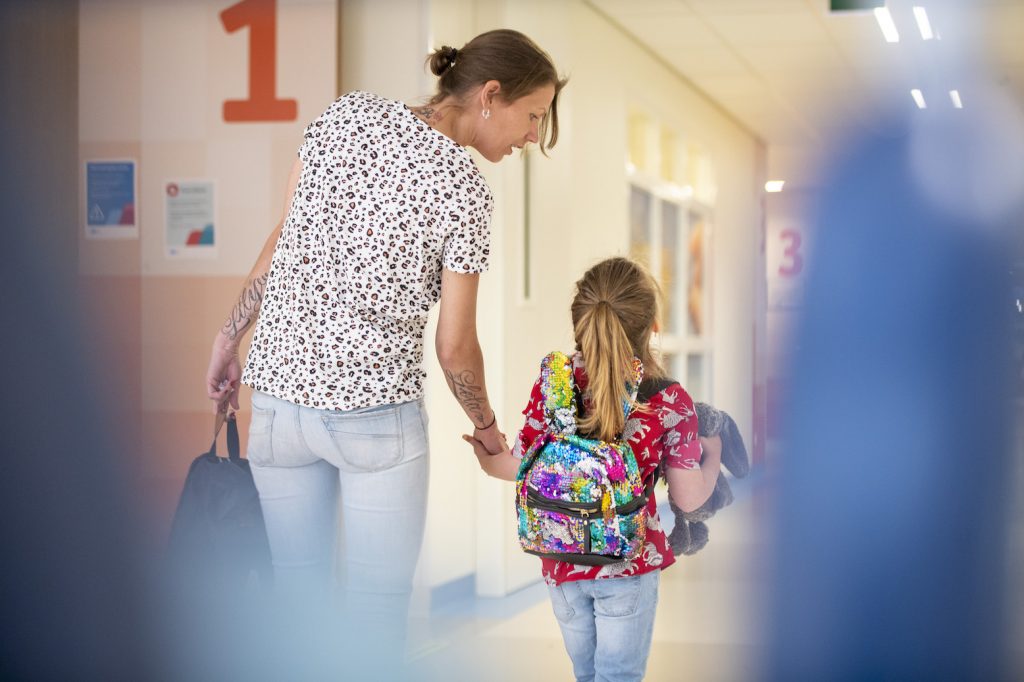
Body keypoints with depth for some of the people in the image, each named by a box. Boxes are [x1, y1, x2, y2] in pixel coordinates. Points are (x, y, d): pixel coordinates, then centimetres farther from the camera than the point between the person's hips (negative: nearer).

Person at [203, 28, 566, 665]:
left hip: (281, 391, 5)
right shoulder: (464, 188, -9)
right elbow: (455, 347, -6)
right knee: (380, 612, 6)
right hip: (377, 407, -5)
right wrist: (487, 426, 10)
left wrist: (230, 334, 14)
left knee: (298, 597, 15)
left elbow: (285, 238, 5)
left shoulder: (348, 114, 4)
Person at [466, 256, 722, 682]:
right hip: (629, 564, -3)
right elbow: (689, 499, -8)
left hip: (562, 561, 3)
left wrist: (487, 459, 19)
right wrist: (713, 455, 12)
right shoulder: (670, 402, -16)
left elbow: (521, 466, -3)